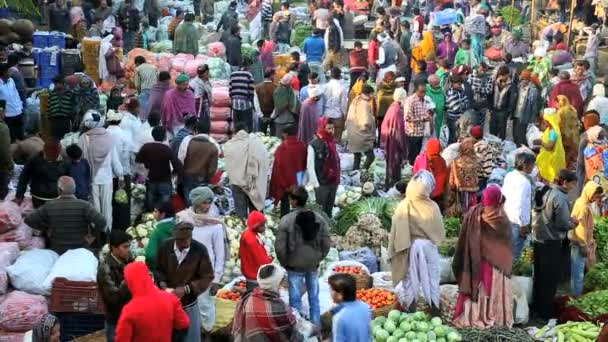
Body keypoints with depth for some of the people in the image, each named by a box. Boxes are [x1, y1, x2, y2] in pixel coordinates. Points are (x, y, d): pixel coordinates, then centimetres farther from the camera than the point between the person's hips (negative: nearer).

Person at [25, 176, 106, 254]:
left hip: (57, 251, 2)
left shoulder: (49, 206, -6)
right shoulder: (84, 206, -13)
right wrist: (92, 234, -6)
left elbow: (29, 220, 0)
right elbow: (102, 222, -23)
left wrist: (46, 229, 12)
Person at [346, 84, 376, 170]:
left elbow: (349, 118, 15)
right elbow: (366, 122, -25)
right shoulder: (364, 104, -18)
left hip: (353, 135, 9)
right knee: (370, 156, -4)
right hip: (363, 136, -9)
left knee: (357, 157, 15)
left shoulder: (355, 102, 10)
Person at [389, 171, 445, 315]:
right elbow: (440, 231, -2)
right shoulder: (433, 207, -12)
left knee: (410, 278, 10)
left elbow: (396, 231, -9)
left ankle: (410, 309, 14)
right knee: (432, 277, 13)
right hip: (429, 246, 0)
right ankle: (435, 309, 18)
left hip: (409, 247, 0)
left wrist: (394, 251, 0)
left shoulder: (404, 206, -12)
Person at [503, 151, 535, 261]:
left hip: (507, 218, 9)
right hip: (517, 221, -9)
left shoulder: (509, 176, 3)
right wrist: (523, 225, -18)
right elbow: (520, 205, -27)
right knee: (514, 253, 3)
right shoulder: (523, 181, -24)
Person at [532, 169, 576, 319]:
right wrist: (572, 224, 1)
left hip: (539, 238, 8)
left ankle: (537, 305, 28)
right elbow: (563, 223, -21)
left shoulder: (545, 192, 7)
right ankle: (546, 311, 10)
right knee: (550, 278, 3)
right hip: (552, 242, -8)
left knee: (539, 275, 18)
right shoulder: (560, 198, -20)